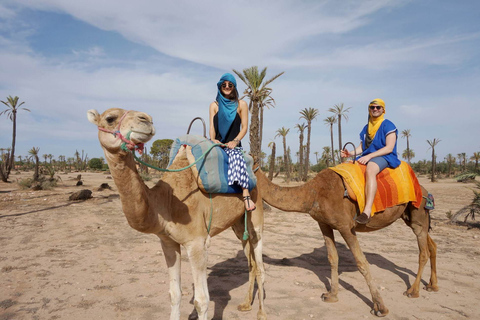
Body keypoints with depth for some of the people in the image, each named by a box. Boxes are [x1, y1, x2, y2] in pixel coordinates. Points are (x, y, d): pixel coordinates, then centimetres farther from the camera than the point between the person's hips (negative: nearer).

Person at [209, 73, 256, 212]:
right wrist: (213, 139, -11)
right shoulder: (214, 105, 19)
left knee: (237, 157, -37)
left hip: (233, 144, -3)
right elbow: (212, 126, 10)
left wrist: (235, 141, -13)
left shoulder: (241, 105, 13)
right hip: (217, 143, 3)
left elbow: (244, 127, 6)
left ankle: (246, 195, -45)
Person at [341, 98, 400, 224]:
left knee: (370, 170, -39)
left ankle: (367, 210, -50)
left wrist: (369, 156, -19)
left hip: (384, 158, -8)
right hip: (367, 158, 8)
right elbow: (361, 147, 18)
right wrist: (351, 153, -4)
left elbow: (389, 148, -10)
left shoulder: (388, 125, 1)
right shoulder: (366, 128, 21)